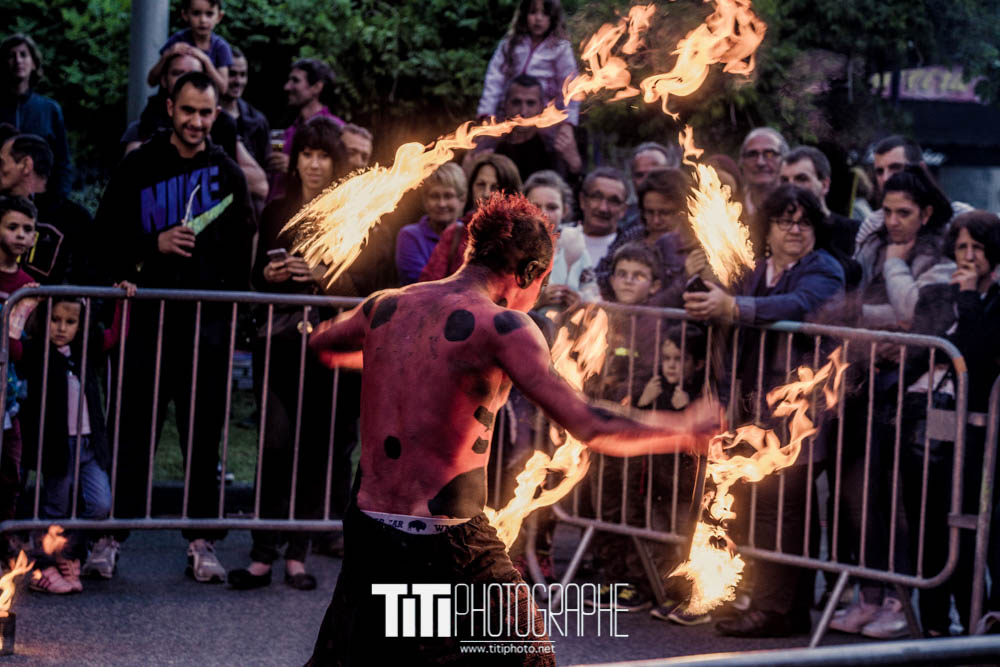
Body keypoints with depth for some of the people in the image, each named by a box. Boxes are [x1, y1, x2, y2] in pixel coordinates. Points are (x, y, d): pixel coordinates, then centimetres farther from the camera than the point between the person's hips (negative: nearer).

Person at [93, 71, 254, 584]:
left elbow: (243, 249, 13)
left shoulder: (227, 173, 10)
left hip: (209, 320, 2)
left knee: (204, 433, 4)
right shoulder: (139, 167, 4)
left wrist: (237, 308, 3)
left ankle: (201, 540, 9)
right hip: (149, 315, -2)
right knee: (134, 427, -2)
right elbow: (106, 235, 4)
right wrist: (154, 244, -12)